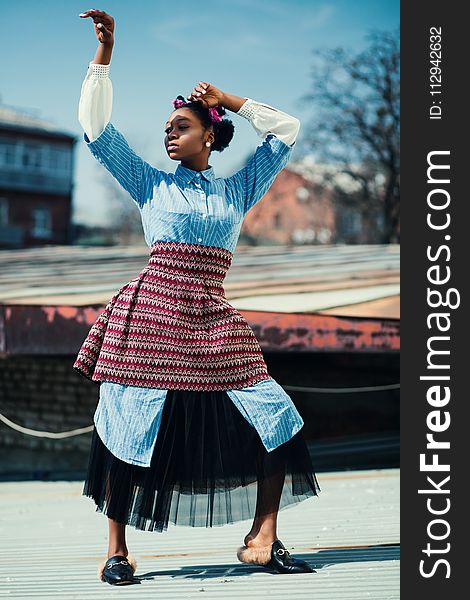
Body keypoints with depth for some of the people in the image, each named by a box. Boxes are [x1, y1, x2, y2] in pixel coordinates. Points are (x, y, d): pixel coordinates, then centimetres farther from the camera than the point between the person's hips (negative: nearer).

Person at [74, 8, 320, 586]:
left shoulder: (237, 190, 16)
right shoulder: (150, 184, 11)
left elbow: (285, 131, 18)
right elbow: (96, 128, 5)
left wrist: (229, 100, 15)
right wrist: (105, 51, 0)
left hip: (214, 323, 3)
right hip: (152, 315, -2)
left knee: (276, 420, -7)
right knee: (130, 428, -6)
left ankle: (261, 539, 1)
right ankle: (117, 550, 5)